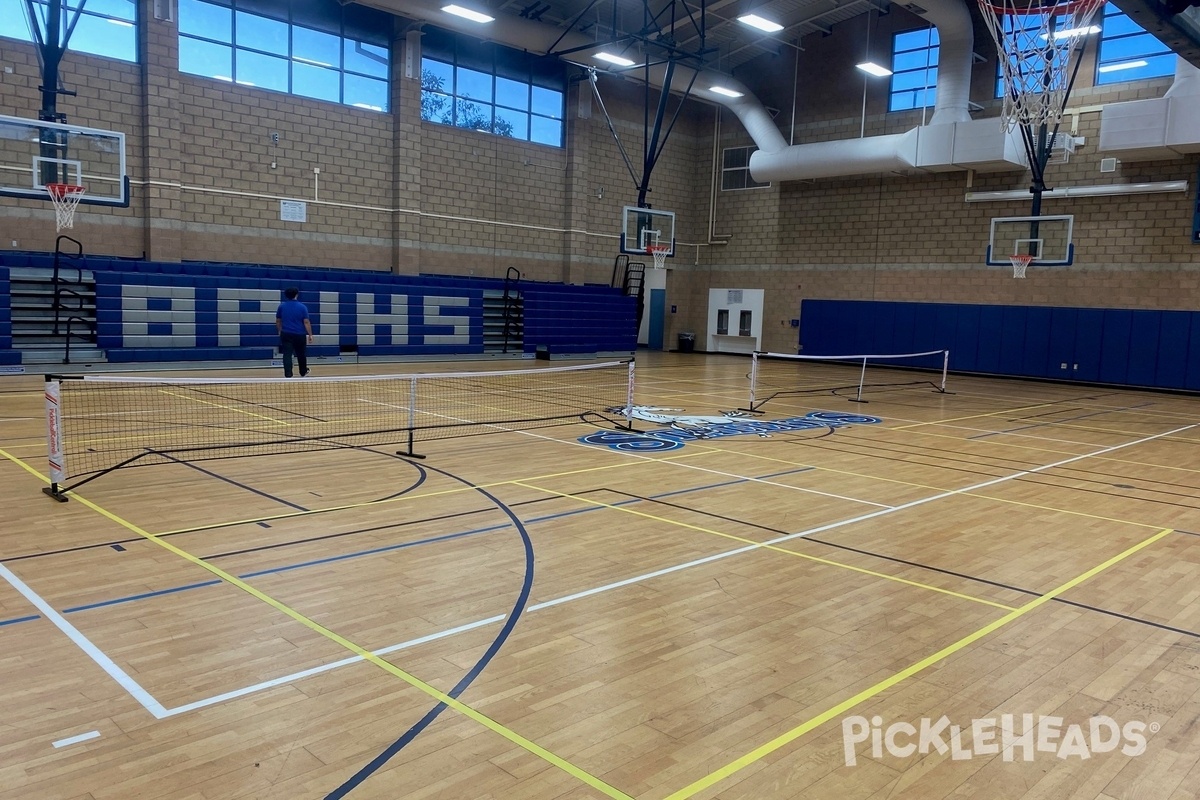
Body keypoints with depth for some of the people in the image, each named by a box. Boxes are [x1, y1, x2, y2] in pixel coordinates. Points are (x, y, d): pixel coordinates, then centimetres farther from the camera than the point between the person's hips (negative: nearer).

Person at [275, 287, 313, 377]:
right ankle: (303, 372, 34)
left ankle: (288, 375, -10)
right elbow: (306, 322, -10)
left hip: (286, 334, 1)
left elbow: (278, 321, 10)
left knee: (287, 355, -2)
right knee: (301, 354, 16)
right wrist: (310, 335, -6)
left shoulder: (281, 306, 1)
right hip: (300, 335, -1)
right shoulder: (302, 307, -7)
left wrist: (280, 331, 24)